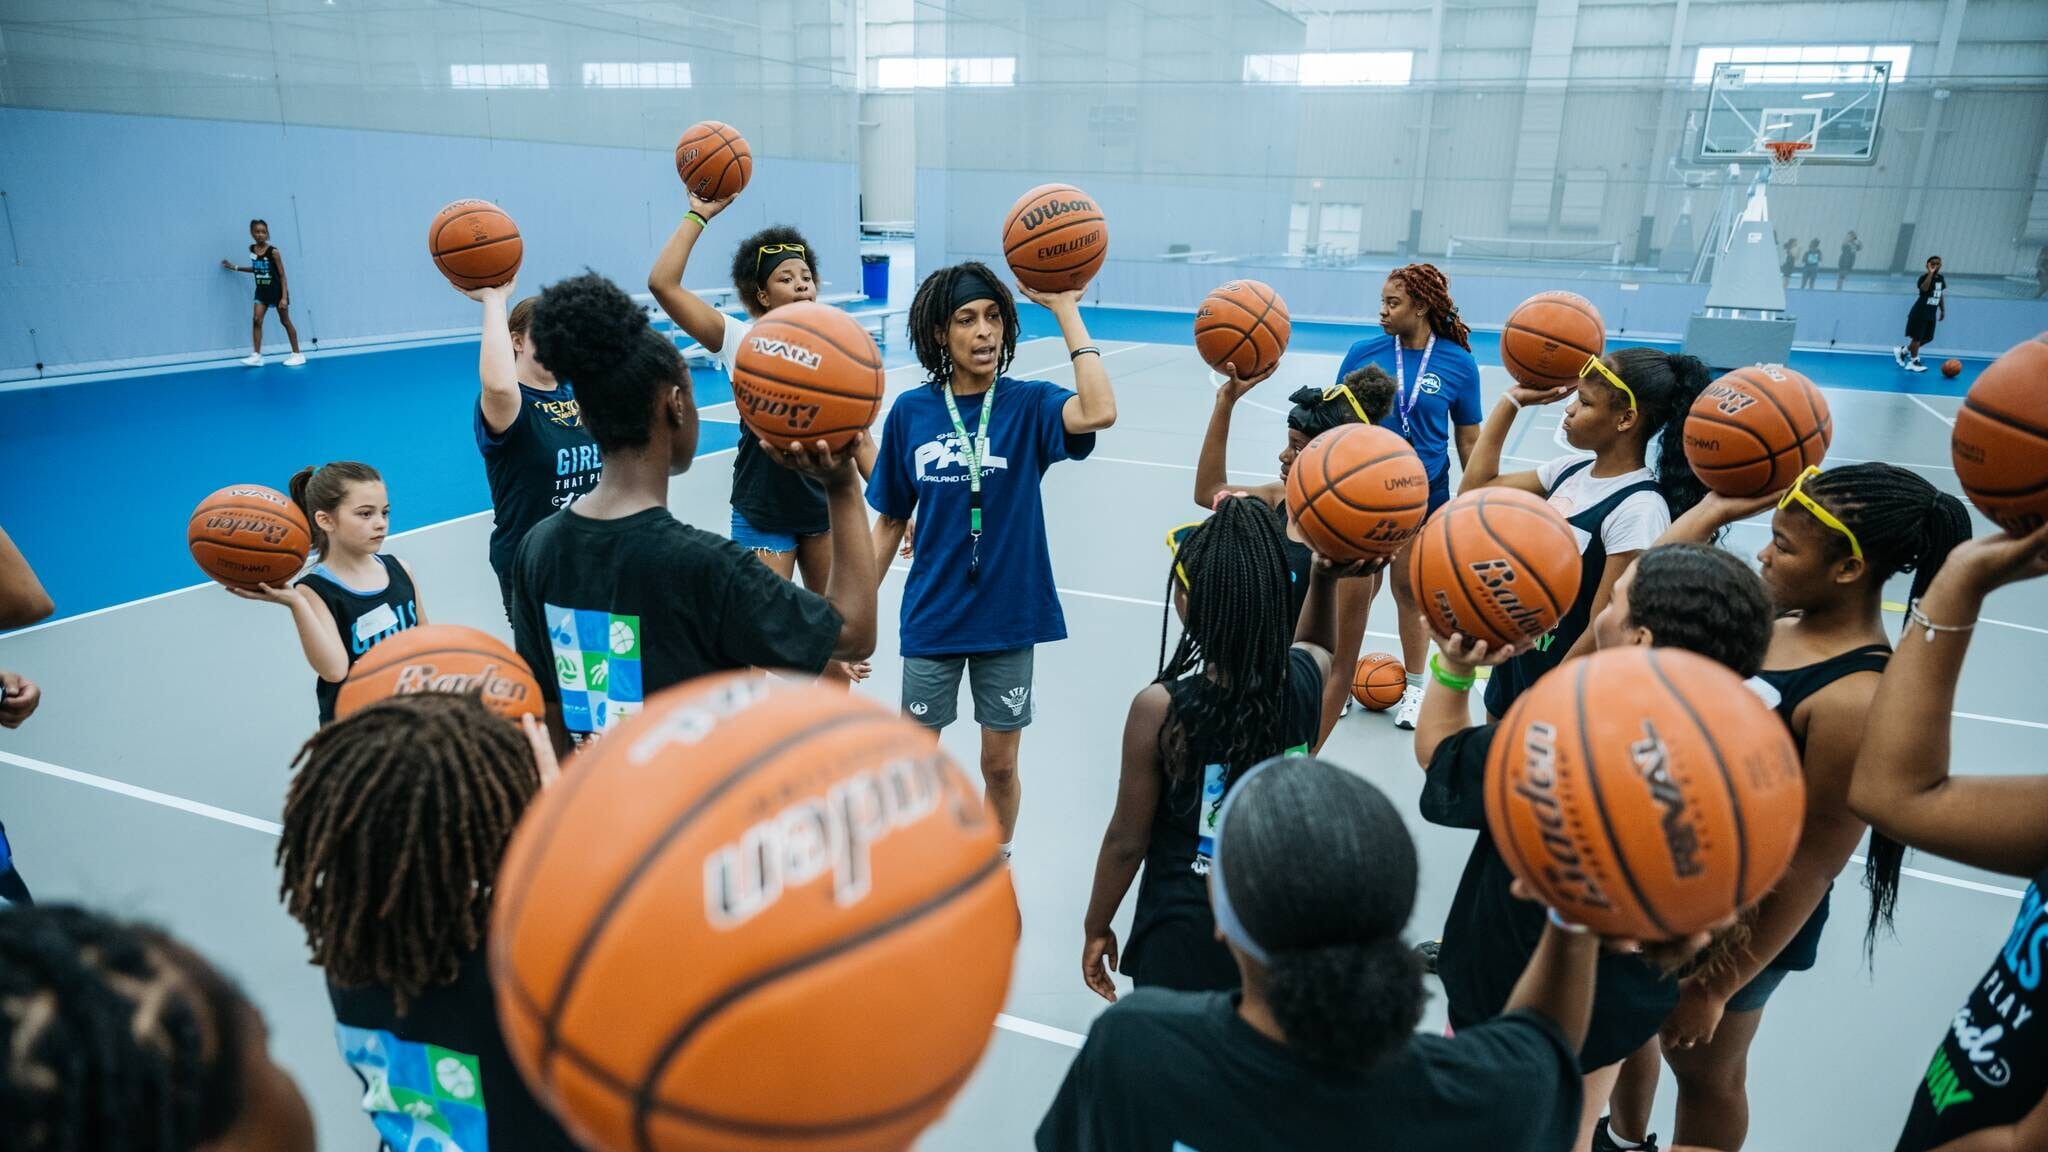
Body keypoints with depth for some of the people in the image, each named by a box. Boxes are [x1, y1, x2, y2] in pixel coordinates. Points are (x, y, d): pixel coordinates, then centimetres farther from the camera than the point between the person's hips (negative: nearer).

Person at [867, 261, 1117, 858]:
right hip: (932, 617, 1)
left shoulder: (1027, 405, -7)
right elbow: (891, 521, 4)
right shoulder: (910, 412, -3)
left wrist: (1066, 308, -24)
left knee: (1000, 765, 13)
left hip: (1008, 616, -1)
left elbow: (1098, 412, -30)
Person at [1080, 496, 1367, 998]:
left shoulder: (1161, 710, -22)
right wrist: (1325, 578, 3)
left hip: (1186, 936, -4)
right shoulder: (1308, 678, -11)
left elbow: (1127, 840, -11)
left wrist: (1096, 928, 4)